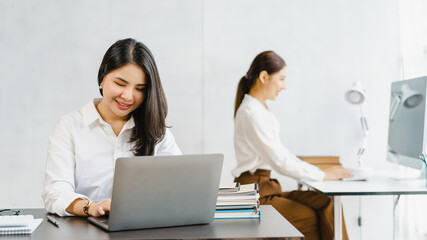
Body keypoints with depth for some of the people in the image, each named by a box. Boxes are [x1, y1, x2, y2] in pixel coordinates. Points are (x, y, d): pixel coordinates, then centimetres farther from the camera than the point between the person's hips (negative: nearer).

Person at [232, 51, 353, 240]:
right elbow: (280, 162, -20)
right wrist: (322, 175, -12)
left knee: (326, 204, -7)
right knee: (310, 216, -17)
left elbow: (280, 153, 16)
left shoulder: (261, 110, 14)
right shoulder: (250, 113, -17)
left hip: (267, 187, 8)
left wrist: (319, 171, 7)